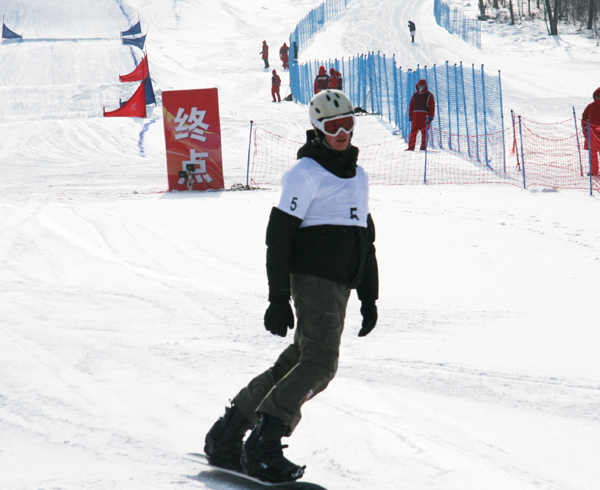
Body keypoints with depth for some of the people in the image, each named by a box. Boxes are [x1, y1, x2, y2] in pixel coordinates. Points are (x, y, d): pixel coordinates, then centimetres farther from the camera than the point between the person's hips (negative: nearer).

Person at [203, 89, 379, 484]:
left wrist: (369, 297, 22)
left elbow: (367, 238, 27)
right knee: (320, 362, -19)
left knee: (298, 360, 8)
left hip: (340, 285, 8)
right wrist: (279, 298, -16)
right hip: (312, 277, -8)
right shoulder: (305, 173, -7)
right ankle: (263, 448, -21)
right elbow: (279, 236, -11)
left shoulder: (359, 176, 19)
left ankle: (227, 438, 16)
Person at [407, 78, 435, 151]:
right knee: (413, 131, -2)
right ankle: (411, 147, 0)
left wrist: (431, 116, -8)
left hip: (425, 115, -3)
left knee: (424, 131, -4)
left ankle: (423, 147, -1)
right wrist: (410, 116, 8)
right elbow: (411, 106, 16)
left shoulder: (429, 95, 6)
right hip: (415, 115, 3)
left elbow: (432, 106, 0)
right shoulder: (415, 95, 17)